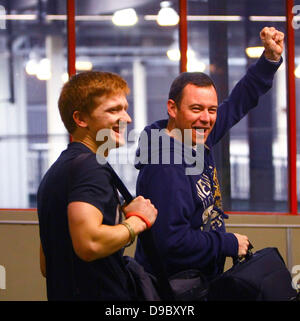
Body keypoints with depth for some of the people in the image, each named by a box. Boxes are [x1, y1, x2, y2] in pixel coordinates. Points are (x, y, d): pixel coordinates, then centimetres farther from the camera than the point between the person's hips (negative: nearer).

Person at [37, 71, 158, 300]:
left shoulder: (59, 168, 17)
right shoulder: (89, 166, -14)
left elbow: (46, 266, 22)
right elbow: (89, 243, -29)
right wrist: (137, 221, -13)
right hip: (101, 295, -10)